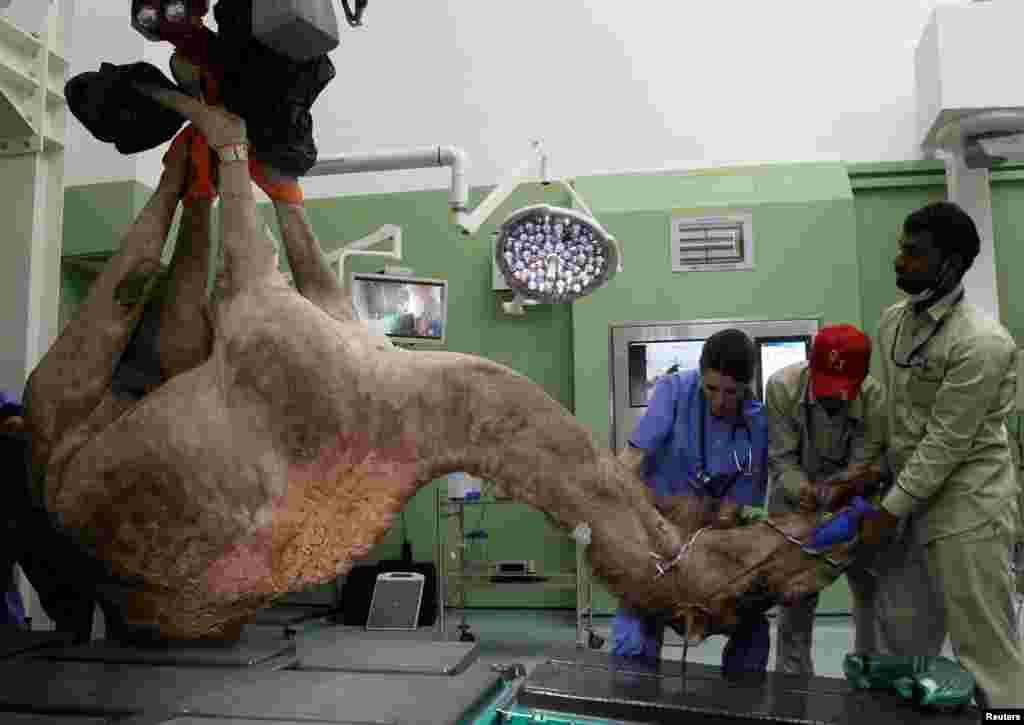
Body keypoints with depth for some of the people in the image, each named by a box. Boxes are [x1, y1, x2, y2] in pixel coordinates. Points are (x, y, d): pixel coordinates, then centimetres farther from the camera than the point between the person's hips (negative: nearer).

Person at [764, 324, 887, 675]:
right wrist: (802, 491, -37)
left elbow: (862, 466, -22)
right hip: (795, 497, -1)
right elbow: (781, 456, -21)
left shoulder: (876, 397, -25)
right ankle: (792, 680, 17)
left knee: (872, 591, 7)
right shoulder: (782, 386, -25)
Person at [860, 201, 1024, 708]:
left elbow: (946, 442, -20)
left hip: (967, 504, -8)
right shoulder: (893, 320, 4)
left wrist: (888, 512, -16)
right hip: (919, 494, 8)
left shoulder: (982, 341, -21)